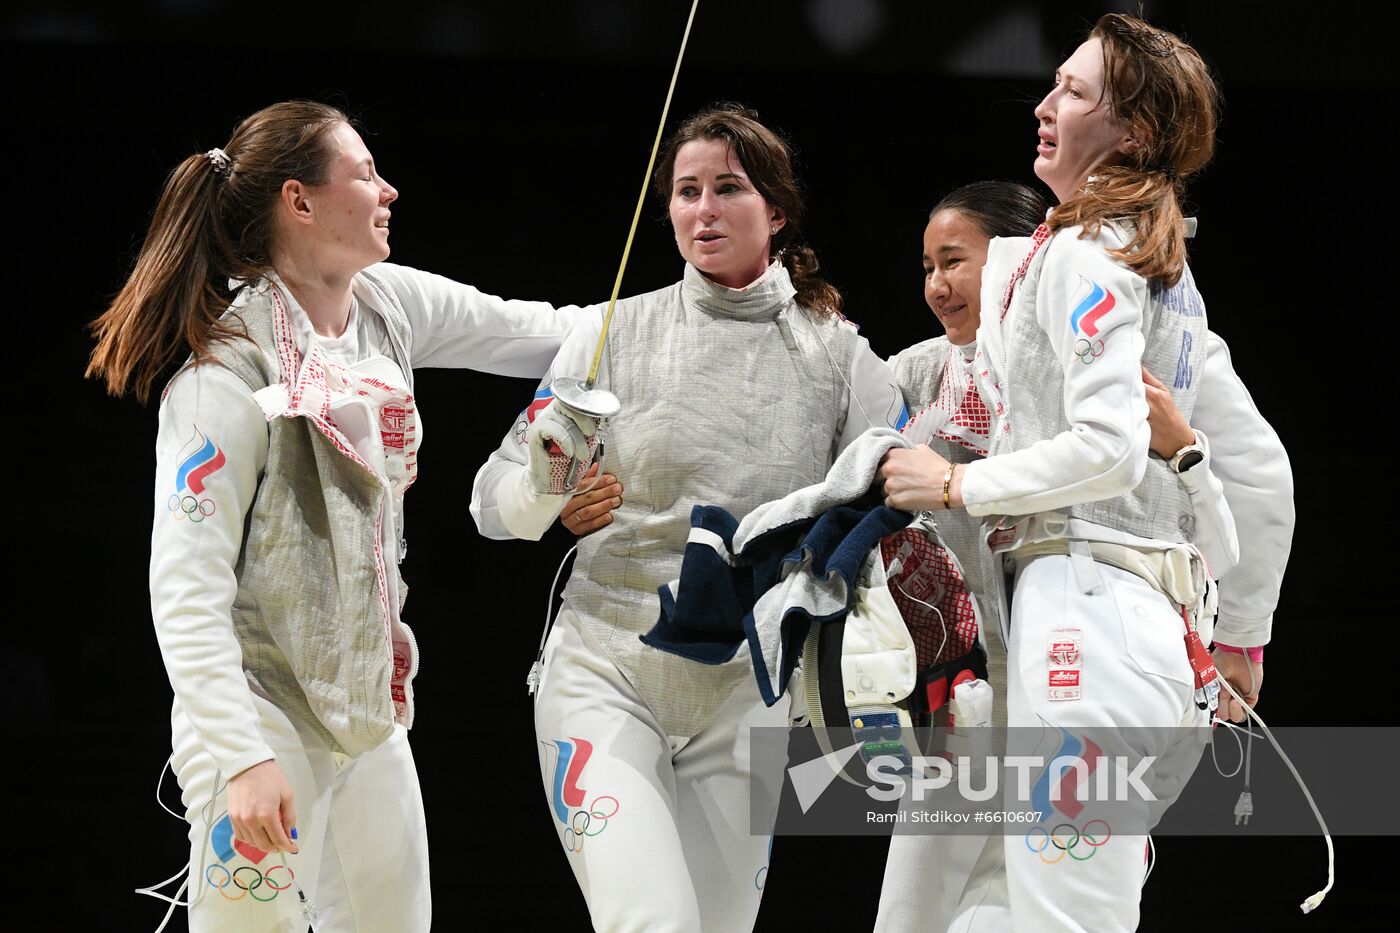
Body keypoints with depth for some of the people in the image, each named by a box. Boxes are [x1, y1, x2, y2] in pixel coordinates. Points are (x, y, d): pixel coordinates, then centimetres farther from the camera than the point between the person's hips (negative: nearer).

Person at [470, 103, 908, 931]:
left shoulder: (836, 352, 0)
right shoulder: (616, 333, -3)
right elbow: (499, 506, -3)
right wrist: (546, 481, -25)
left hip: (746, 688, 2)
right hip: (607, 672, -2)